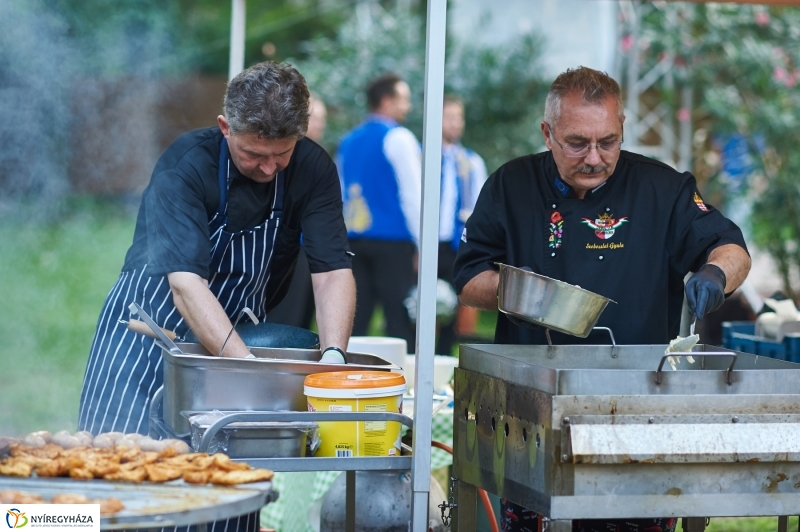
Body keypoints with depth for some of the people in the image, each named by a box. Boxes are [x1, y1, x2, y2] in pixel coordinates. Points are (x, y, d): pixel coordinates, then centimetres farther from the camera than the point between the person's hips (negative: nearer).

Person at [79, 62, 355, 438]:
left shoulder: (312, 169, -11)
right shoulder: (186, 164, -23)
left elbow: (333, 272, -16)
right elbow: (185, 283, -32)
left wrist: (332, 358, -33)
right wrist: (249, 367, -42)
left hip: (239, 338, 3)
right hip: (151, 329, -3)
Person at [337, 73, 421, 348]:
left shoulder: (349, 141, 13)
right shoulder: (398, 138, -6)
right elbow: (412, 195, -10)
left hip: (354, 240, 6)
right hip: (393, 241, -6)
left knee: (355, 320, 5)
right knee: (401, 322, -5)